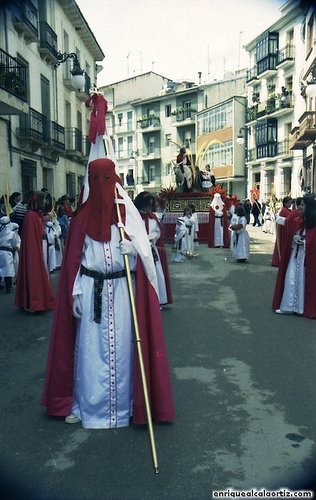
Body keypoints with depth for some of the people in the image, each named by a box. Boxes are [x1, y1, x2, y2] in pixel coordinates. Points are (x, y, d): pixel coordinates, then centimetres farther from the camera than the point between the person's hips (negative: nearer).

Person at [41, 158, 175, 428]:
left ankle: (121, 405, 21)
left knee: (121, 346, 5)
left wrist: (133, 249, -23)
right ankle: (86, 405, 22)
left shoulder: (128, 213, 1)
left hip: (121, 289, 0)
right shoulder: (82, 217, 3)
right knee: (89, 347, 6)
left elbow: (143, 252, -1)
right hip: (90, 290, 1)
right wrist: (75, 293, -2)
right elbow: (74, 258, 3)